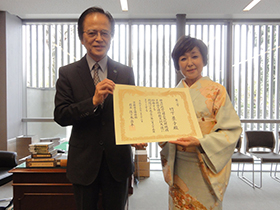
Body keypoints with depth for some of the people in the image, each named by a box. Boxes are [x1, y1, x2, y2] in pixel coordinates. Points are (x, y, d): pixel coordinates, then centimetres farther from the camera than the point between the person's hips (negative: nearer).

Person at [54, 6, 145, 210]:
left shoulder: (126, 72, 1)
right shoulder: (68, 73, -4)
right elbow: (60, 116, -11)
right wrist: (93, 101, -26)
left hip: (117, 161, 1)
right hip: (84, 161, -1)